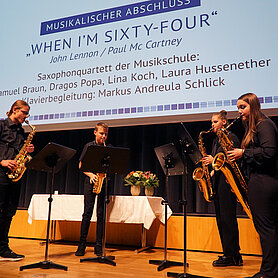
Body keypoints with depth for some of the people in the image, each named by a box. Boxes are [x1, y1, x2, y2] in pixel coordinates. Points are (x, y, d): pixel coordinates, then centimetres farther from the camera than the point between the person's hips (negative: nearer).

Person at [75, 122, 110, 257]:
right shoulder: (89, 146, 7)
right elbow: (81, 165, 6)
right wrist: (90, 174, -10)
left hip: (103, 182, 1)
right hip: (90, 181, -1)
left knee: (101, 214, 1)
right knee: (88, 212, -4)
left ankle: (99, 246, 7)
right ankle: (82, 244, 6)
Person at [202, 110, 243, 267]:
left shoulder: (231, 137, -4)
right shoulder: (216, 140, 21)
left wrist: (214, 161, -16)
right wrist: (211, 172, 6)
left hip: (227, 180, -9)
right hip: (217, 180, 9)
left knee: (228, 218, -8)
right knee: (221, 219, 8)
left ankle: (231, 255, -1)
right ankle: (229, 254, 16)